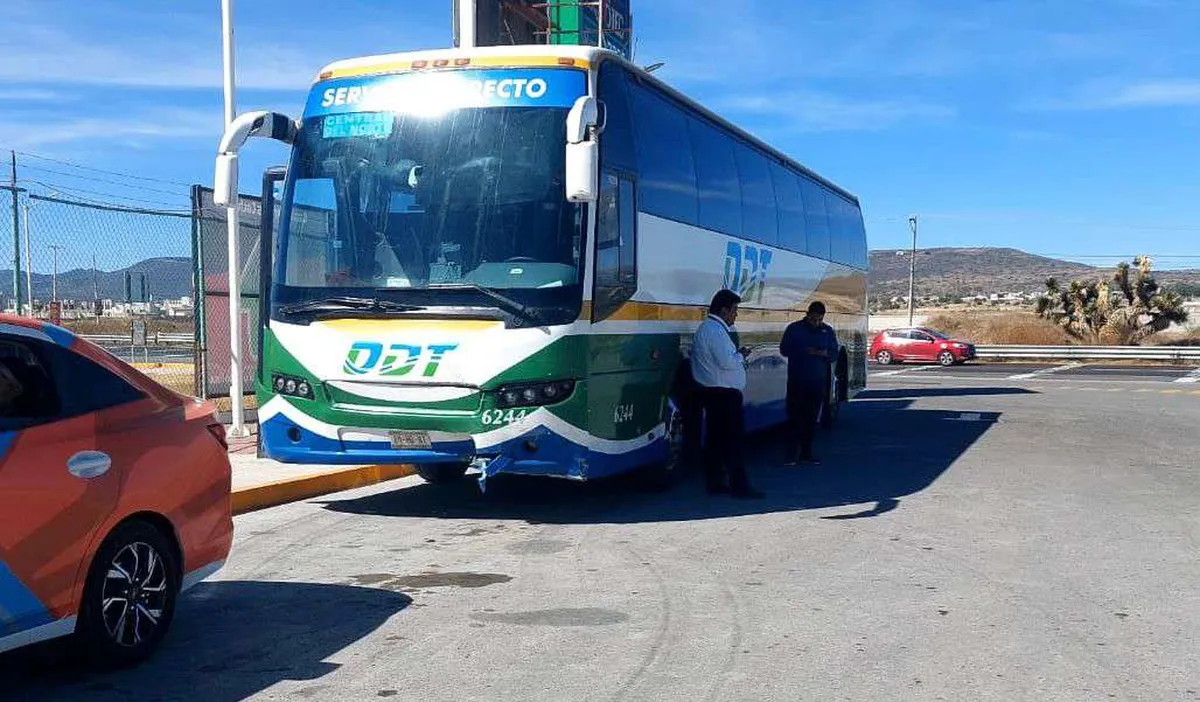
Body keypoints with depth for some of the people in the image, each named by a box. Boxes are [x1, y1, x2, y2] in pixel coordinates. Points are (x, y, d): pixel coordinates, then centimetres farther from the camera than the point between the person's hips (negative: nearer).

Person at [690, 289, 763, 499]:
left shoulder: (707, 328, 17)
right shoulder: (716, 331, -17)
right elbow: (726, 362, -24)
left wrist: (737, 355, 11)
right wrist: (741, 355, -6)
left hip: (712, 393, 11)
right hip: (724, 393, -11)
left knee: (715, 439, 12)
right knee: (733, 440, -7)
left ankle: (714, 483, 17)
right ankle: (739, 485, -5)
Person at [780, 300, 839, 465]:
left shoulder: (828, 331, 9)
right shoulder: (794, 329, 2)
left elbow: (834, 354, 12)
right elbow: (784, 350, 2)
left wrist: (824, 354, -12)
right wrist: (804, 351, -14)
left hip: (818, 382, 3)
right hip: (797, 381, -3)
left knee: (812, 418, 4)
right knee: (795, 416, -7)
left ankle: (806, 453, 12)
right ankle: (793, 452, -3)